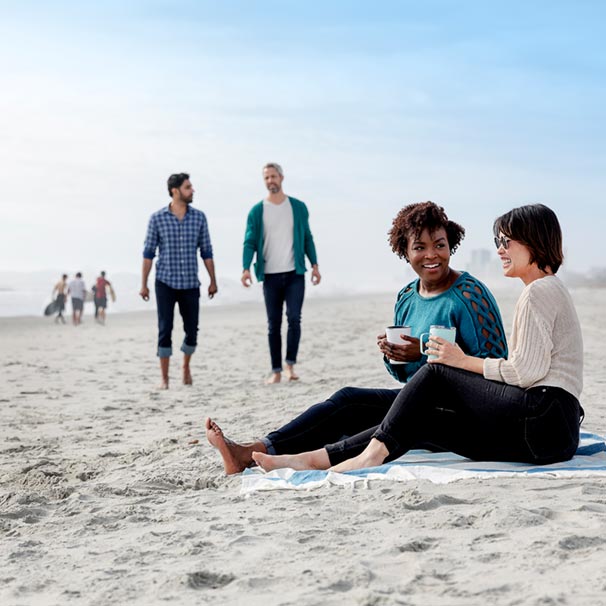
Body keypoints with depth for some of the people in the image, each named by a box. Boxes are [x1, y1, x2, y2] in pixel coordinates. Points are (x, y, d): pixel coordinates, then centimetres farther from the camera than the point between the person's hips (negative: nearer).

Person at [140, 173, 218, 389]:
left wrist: (213, 281, 7)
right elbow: (148, 253, 1)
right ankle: (164, 379, 5)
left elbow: (206, 251, 9)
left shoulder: (199, 217, 4)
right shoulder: (157, 218, -2)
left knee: (192, 331, 5)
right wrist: (143, 284, -2)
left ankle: (186, 366, 31)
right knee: (165, 330, -3)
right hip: (165, 282, -2)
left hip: (190, 284, 2)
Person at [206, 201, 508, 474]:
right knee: (348, 406, -14)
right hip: (422, 402, 7)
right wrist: (391, 354, -6)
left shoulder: (469, 294, -11)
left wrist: (426, 353, -23)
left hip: (458, 413, -7)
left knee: (350, 400, -19)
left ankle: (253, 453, -21)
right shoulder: (406, 298, 12)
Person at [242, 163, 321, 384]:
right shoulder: (257, 211, 4)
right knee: (273, 324, 4)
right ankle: (276, 371, 10)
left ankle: (290, 365, -3)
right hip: (270, 275, 0)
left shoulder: (298, 207, 7)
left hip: (295, 274, 0)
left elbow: (307, 238, 12)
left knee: (294, 318, -13)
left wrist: (314, 264, 4)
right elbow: (250, 242, -1)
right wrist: (246, 268, -16)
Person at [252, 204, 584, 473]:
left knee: (436, 371, -8)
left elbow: (527, 371, -16)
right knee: (415, 422, 4)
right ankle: (312, 459, -3)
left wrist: (463, 360, -3)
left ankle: (373, 453, -9)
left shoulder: (538, 292, -7)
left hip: (543, 417, -9)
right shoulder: (550, 290, 25)